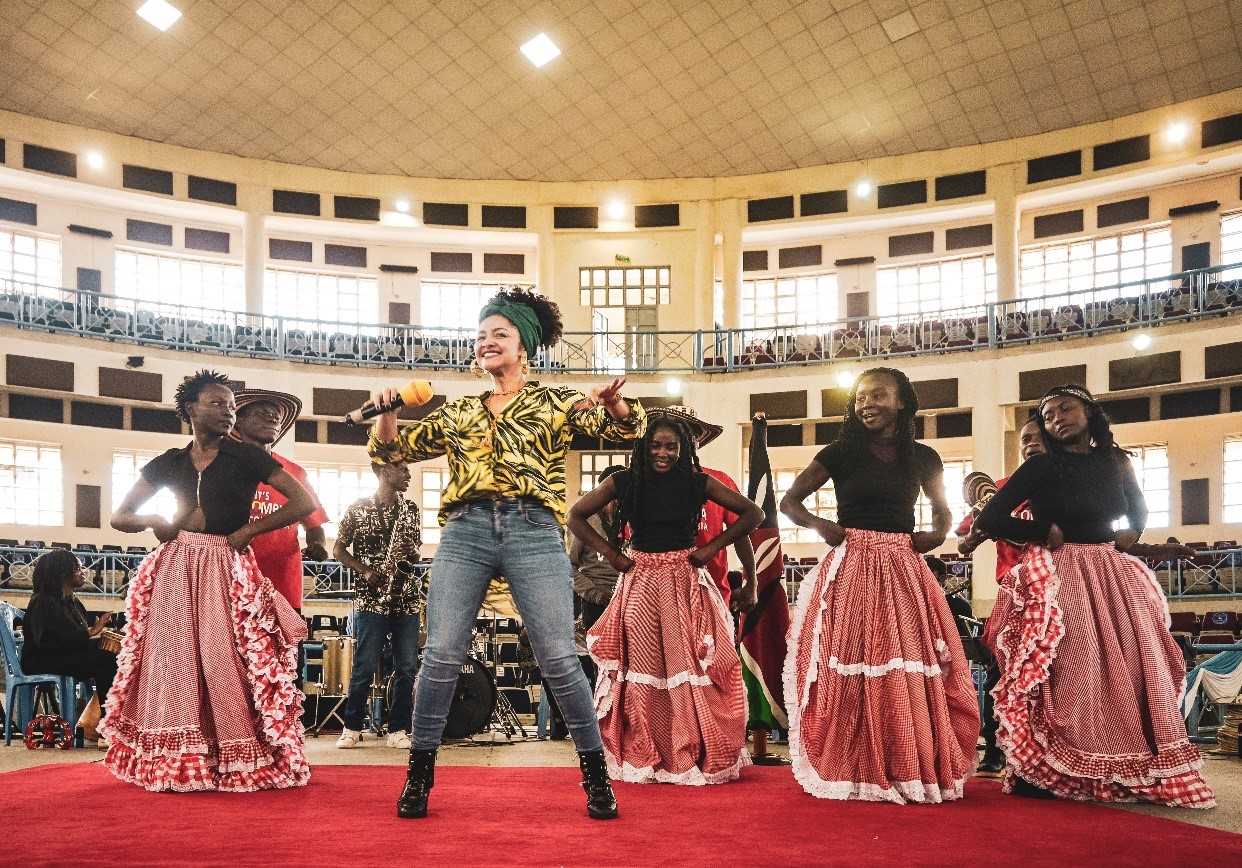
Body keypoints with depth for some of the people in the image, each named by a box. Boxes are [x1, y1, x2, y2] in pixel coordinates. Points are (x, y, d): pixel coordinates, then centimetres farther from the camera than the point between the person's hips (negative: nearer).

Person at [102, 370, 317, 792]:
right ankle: (175, 764, 9)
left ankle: (237, 763, 4)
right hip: (176, 573, 3)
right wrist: (156, 522, -4)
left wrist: (249, 530, -7)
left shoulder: (246, 456, 1)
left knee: (227, 662, -5)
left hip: (227, 572, -3)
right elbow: (120, 517, 16)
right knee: (175, 661, 1)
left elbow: (305, 502, -5)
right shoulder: (169, 462, 11)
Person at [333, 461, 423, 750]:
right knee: (365, 667, -1)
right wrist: (365, 571, -11)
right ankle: (352, 728, 13)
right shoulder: (358, 508, 0)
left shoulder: (410, 510, 11)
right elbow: (338, 549, 3)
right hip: (371, 599, -4)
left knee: (407, 668, 3)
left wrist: (411, 553, -8)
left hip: (407, 599, 4)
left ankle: (398, 730, 11)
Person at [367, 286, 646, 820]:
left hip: (534, 531, -2)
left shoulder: (555, 403, 13)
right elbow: (390, 451, 24)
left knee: (558, 658, -7)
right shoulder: (457, 413, 22)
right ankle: (419, 772, 11)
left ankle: (595, 772, 9)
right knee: (441, 655, -5)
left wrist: (613, 402, -20)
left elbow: (626, 427, 3)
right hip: (465, 532, 3)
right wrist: (387, 410, 3)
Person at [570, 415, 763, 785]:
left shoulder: (698, 482, 1)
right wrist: (611, 553, -1)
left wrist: (713, 546, -3)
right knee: (643, 669, 2)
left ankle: (694, 755, 8)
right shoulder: (624, 482, 1)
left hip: (686, 583, 0)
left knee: (689, 666, -3)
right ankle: (642, 758, 12)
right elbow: (575, 517, 6)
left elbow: (753, 513, 4)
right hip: (640, 582, 1)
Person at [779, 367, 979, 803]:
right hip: (850, 570, -2)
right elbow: (788, 502, 4)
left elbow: (942, 510, 25)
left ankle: (913, 769, 13)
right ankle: (851, 770, 6)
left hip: (902, 571, 2)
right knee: (850, 669, -3)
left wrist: (936, 533, 4)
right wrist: (819, 524, -13)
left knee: (911, 672, 0)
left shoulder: (923, 457, 10)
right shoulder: (841, 452, 2)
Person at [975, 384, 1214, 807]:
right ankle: (1041, 771, -5)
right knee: (1069, 673, -11)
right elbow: (989, 520, -7)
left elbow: (1138, 510, 28)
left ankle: (1135, 770, 11)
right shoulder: (1041, 466, -3)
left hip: (1116, 577, 5)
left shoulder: (1115, 461, 10)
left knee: (1131, 669, 2)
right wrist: (1046, 531, -8)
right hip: (1062, 580, -5)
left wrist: (1132, 533, 7)